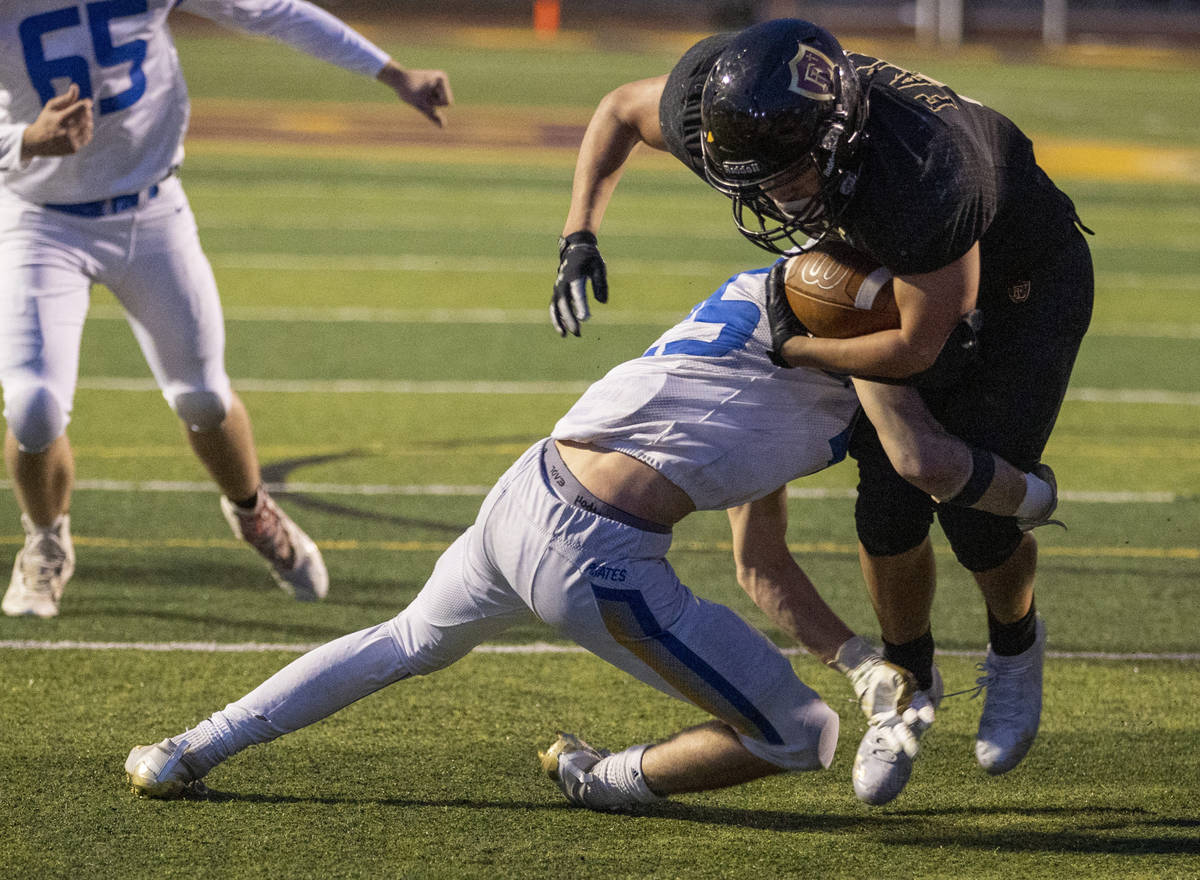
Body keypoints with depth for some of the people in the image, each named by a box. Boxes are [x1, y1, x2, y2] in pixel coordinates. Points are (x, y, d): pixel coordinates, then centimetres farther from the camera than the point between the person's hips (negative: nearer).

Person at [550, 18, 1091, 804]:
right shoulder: (717, 107, -29)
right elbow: (620, 109, -4)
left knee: (974, 509, -9)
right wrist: (580, 237, -12)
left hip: (1022, 276, -5)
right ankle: (908, 678, 22)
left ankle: (1016, 644, 24)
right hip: (915, 265, 5)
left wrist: (796, 349, -20)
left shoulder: (918, 179, -47)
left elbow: (916, 347, -32)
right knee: (890, 502, -4)